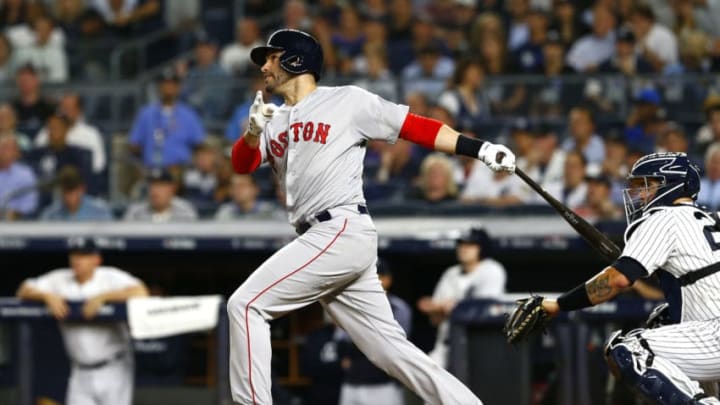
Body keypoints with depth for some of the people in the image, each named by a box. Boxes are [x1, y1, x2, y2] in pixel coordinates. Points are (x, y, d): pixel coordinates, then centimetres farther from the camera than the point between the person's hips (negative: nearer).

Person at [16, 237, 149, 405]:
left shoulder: (111, 277, -8)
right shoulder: (60, 280, 5)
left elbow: (140, 292, -24)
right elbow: (24, 291, 3)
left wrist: (102, 297, -29)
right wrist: (47, 296, -16)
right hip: (80, 372, 4)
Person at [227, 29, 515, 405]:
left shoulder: (347, 101, 1)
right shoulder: (274, 121, 20)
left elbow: (416, 127, -2)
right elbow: (241, 164, 7)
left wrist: (481, 149, -11)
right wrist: (253, 132, -14)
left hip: (343, 232, -7)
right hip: (321, 242, 7)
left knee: (245, 305, -13)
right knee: (391, 349, 3)